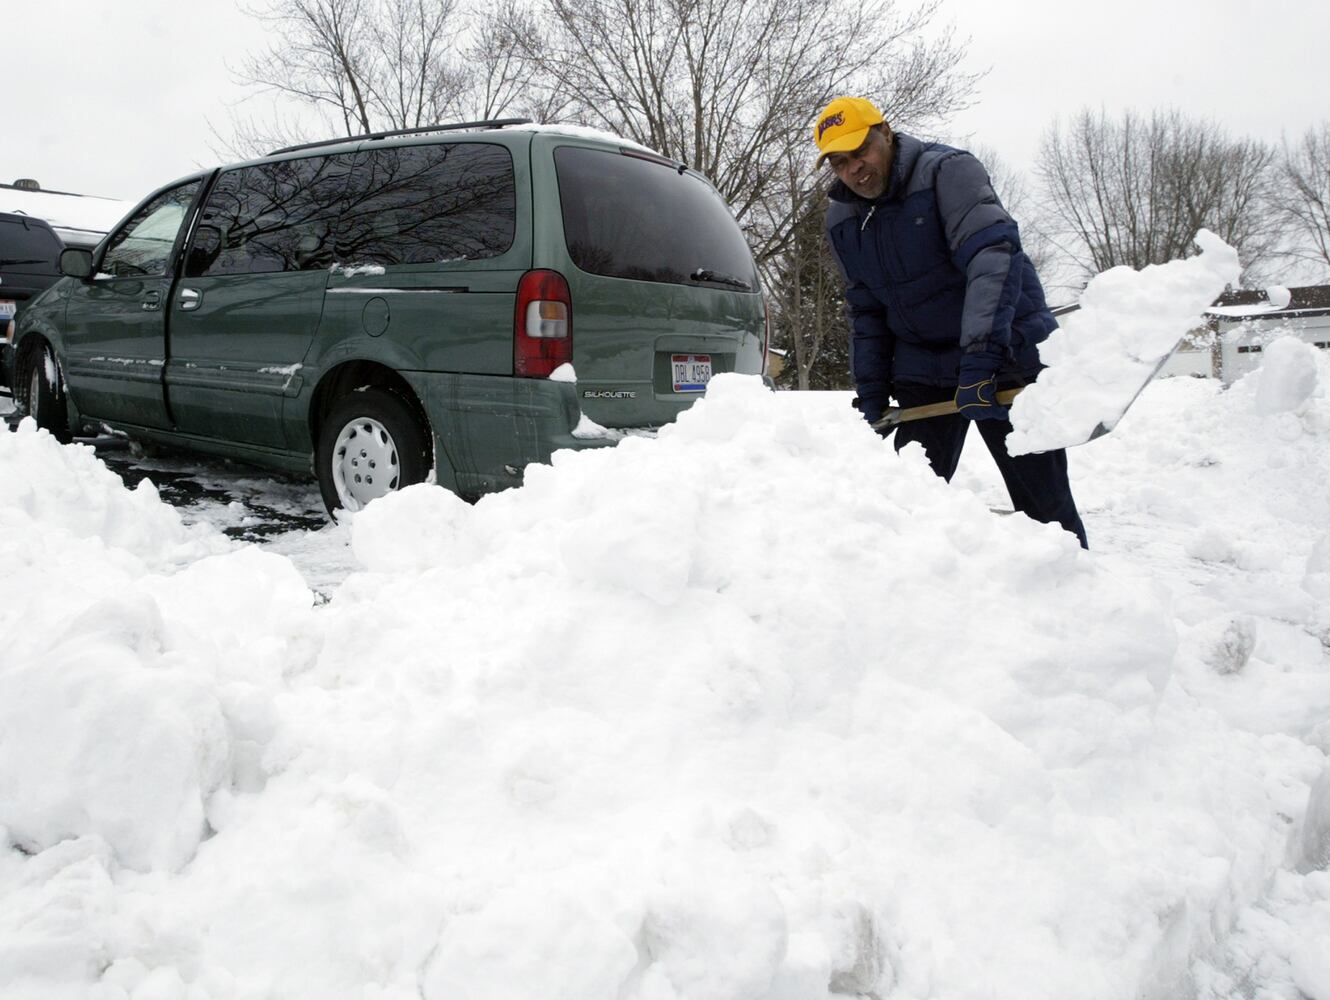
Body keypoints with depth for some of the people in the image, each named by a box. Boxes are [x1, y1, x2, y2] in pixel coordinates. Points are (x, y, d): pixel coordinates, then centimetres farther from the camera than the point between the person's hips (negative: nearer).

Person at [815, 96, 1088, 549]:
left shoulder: (948, 171, -14)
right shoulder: (842, 221, 5)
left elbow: (993, 254, -29)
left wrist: (979, 357, -39)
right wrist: (871, 395, 8)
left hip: (1007, 357, -5)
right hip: (923, 371, 5)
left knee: (1043, 499, -3)